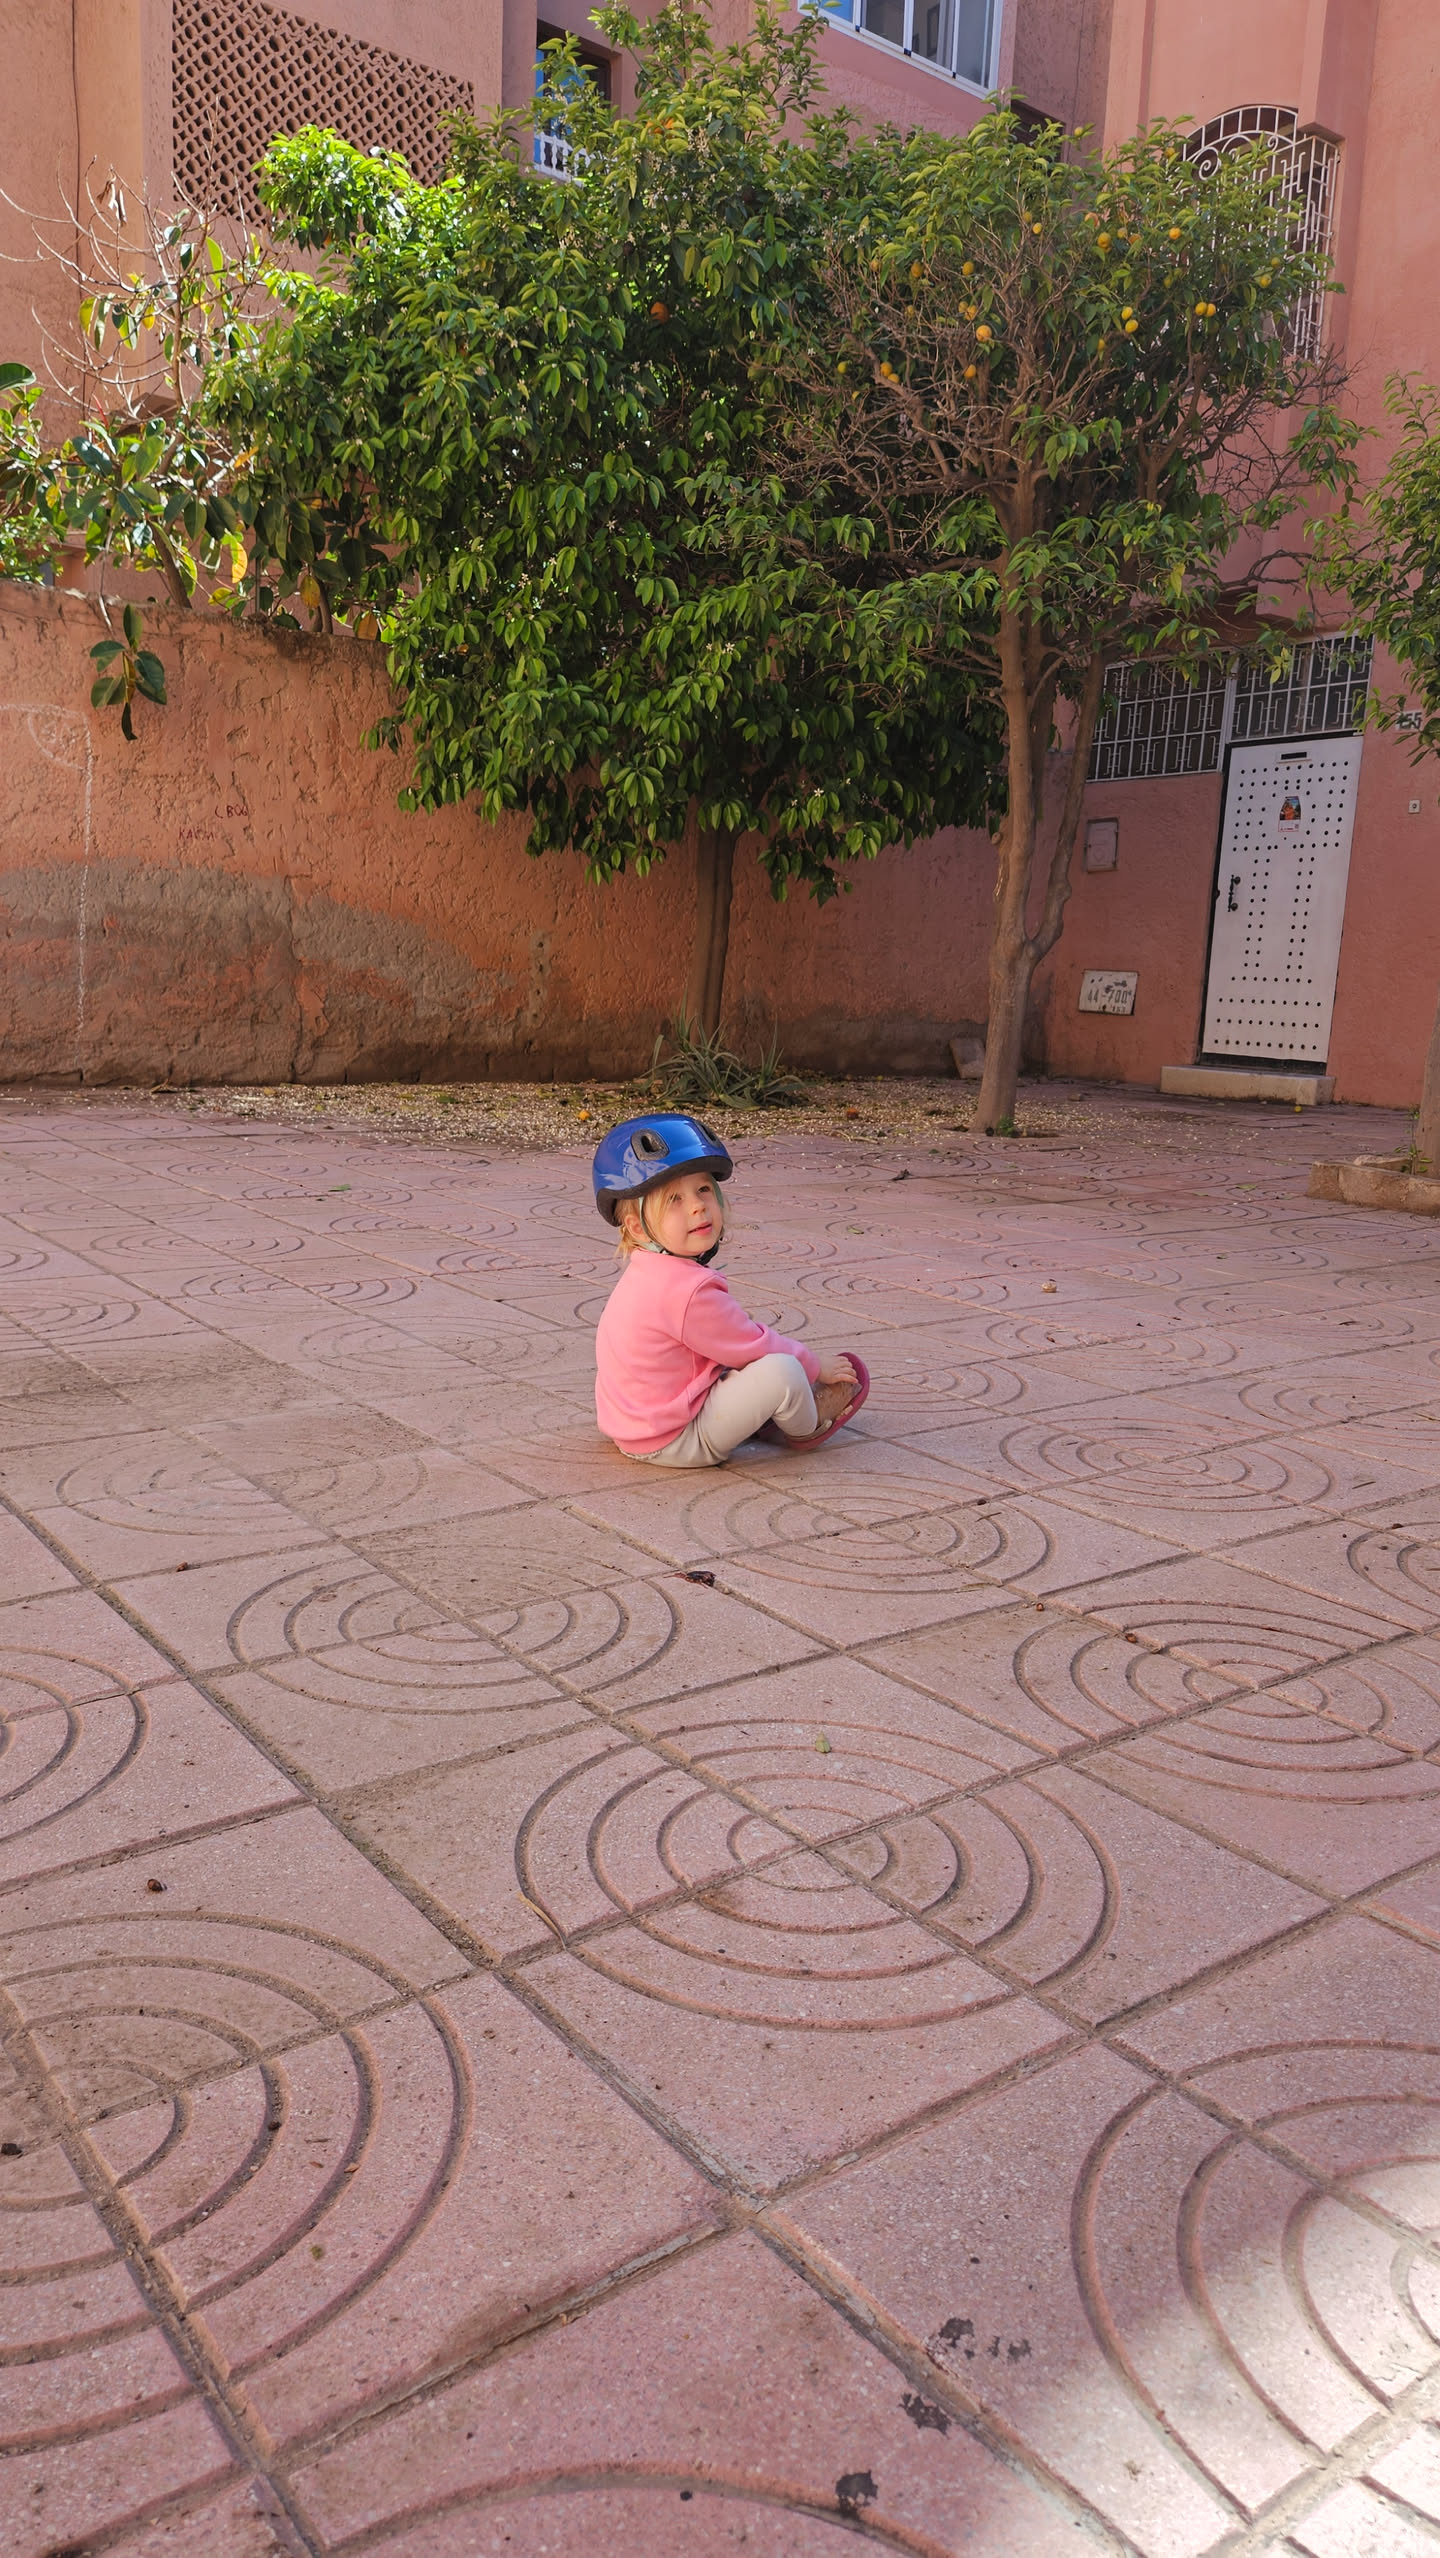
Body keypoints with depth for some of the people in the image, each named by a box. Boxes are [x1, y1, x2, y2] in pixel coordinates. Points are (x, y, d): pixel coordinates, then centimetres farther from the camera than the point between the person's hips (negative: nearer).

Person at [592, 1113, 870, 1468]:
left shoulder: (647, 1272, 5)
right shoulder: (688, 1291, -28)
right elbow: (754, 1348, -16)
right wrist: (817, 1367, 1)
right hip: (675, 1442, -11)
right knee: (780, 1371, -21)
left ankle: (764, 1416, 18)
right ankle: (805, 1425, 10)